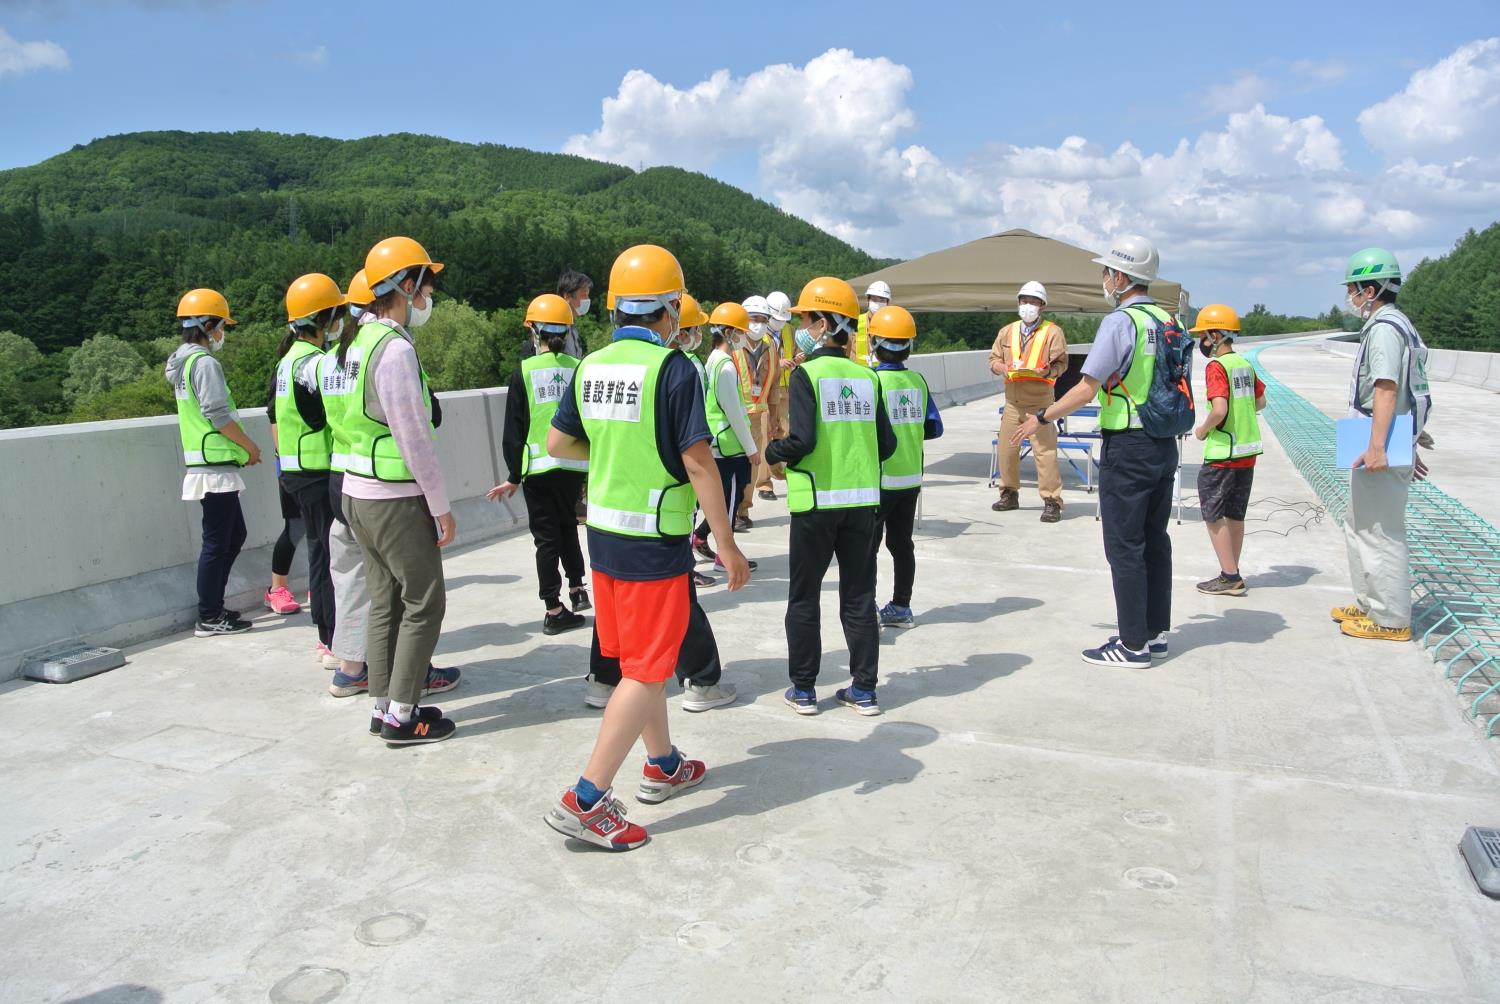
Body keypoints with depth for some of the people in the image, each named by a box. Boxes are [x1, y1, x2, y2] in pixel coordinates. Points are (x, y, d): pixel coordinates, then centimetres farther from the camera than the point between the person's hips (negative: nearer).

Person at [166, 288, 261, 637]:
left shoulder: (184, 362, 18)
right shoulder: (205, 363, -13)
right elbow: (218, 415, -19)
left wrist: (240, 447, 15)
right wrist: (250, 446, -8)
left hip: (207, 464, 10)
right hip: (216, 465, -10)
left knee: (234, 535, 17)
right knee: (217, 542, -3)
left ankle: (213, 606, 23)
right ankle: (209, 618, 5)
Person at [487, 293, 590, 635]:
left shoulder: (525, 371, -6)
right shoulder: (578, 369, -1)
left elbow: (514, 430, -4)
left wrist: (514, 475, 3)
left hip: (538, 466, -2)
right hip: (574, 465, 2)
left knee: (546, 536, 7)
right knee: (567, 525, 24)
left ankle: (554, 610, 10)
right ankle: (577, 588, 20)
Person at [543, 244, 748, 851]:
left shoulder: (591, 366, 5)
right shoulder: (672, 368, -15)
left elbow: (558, 443, 11)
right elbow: (698, 463, -17)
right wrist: (727, 544, -11)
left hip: (602, 533, 7)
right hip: (655, 542, -7)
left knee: (638, 657, 20)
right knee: (648, 672, 2)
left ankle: (663, 767, 36)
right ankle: (586, 800, 1)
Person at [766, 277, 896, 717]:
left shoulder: (807, 374, -10)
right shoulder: (866, 377, 4)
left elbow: (802, 439, -19)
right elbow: (886, 444, 5)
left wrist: (773, 451, 1)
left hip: (816, 501, -4)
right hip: (862, 500, 4)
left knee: (804, 597, 10)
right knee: (859, 596, 13)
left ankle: (803, 689, 17)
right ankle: (864, 689, 19)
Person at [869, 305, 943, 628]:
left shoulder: (871, 381, -14)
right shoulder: (918, 381, 0)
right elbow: (934, 428, 4)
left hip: (879, 479, -5)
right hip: (911, 479, 5)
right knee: (902, 543, 14)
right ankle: (901, 607, 23)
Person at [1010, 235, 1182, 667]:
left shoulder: (1119, 322, -15)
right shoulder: (1167, 321, 9)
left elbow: (1086, 389, -20)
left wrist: (1041, 418, -10)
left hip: (1127, 447, -8)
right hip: (1165, 444, 8)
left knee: (1125, 547, -1)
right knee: (1155, 540, 15)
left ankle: (1133, 644, 5)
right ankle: (1156, 633, 24)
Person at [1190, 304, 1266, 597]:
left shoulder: (1216, 367, -15)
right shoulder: (1245, 364, 9)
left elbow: (1219, 410, -25)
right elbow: (1260, 402, 20)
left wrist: (1203, 429, -8)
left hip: (1222, 453, -8)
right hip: (1248, 451, 8)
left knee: (1213, 515, 1)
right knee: (1235, 515, 15)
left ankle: (1230, 578, 2)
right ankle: (1232, 574, 22)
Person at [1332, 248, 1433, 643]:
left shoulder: (1385, 328, -15)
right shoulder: (1396, 325, 18)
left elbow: (1386, 390, -24)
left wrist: (1376, 447, -30)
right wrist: (1408, 447, 26)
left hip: (1383, 450, -11)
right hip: (1395, 444, 11)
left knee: (1380, 532, -4)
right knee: (1359, 526, 19)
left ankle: (1391, 620, 3)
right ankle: (1368, 604, 29)